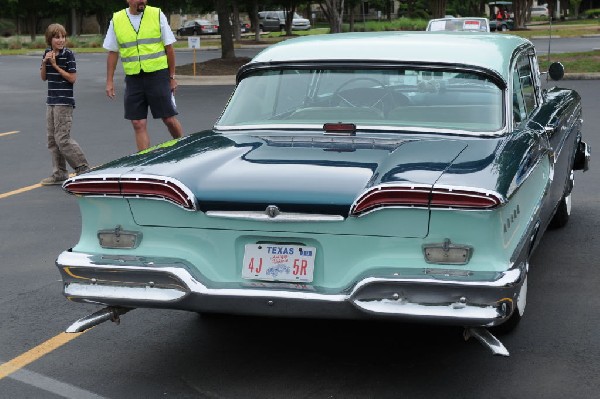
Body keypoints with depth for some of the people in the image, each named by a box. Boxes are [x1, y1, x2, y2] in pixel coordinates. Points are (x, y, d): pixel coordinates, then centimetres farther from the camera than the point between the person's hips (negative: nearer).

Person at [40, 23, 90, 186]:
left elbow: (72, 78, -14)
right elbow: (44, 77, 11)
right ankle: (59, 173, 17)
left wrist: (55, 65, -15)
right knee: (52, 139, 9)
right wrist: (45, 63, -6)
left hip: (65, 102, -7)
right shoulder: (47, 54, 9)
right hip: (51, 101, 7)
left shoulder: (68, 54, -10)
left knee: (62, 138, -11)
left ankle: (83, 169, -3)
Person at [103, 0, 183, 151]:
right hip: (133, 79, 2)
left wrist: (172, 77, 2)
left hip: (158, 76, -2)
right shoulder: (116, 20, 4)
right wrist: (109, 81, 7)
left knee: (169, 120, 1)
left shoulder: (157, 15, -2)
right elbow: (113, 53, 10)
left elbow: (169, 48, 3)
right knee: (138, 124, 2)